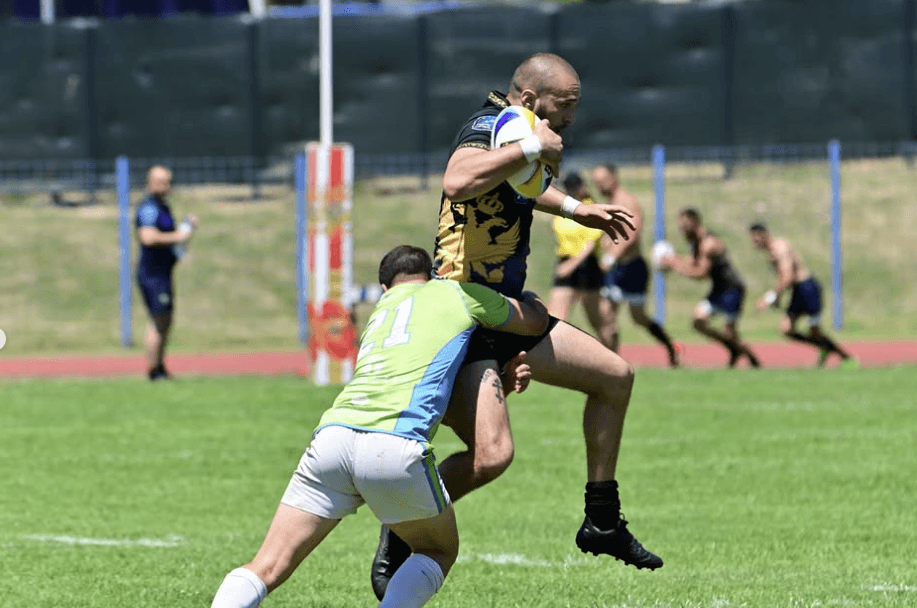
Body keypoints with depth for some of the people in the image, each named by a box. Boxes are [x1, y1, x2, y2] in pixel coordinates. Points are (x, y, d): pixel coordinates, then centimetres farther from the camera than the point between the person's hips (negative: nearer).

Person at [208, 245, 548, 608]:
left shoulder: (382, 310, 35)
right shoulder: (456, 293, 22)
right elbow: (537, 320, 37)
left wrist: (500, 381, 46)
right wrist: (526, 297, 58)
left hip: (332, 436, 4)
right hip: (396, 447, -4)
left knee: (266, 570, 4)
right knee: (439, 552, 21)